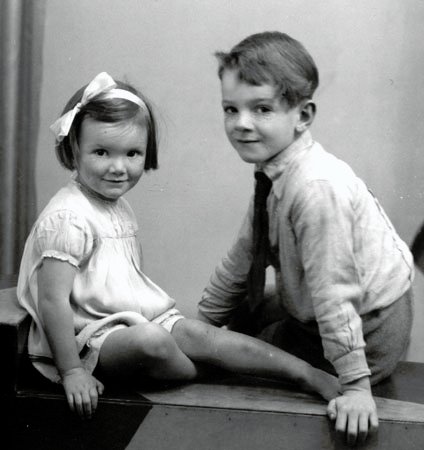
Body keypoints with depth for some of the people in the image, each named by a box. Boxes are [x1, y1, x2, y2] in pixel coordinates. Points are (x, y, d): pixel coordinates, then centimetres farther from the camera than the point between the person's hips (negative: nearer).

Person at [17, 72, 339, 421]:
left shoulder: (118, 207, 13)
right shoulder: (68, 218, -19)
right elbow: (52, 300, -22)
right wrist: (72, 372, -21)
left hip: (136, 319, 8)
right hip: (89, 337, -8)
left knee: (198, 334, -11)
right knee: (150, 341, -34)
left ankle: (307, 374, -13)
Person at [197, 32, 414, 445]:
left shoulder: (316, 187, -32)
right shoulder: (274, 174, -4)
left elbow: (333, 290, -30)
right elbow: (244, 254, 7)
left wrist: (356, 386, -26)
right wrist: (202, 322, 12)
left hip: (366, 329, -8)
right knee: (240, 317, 13)